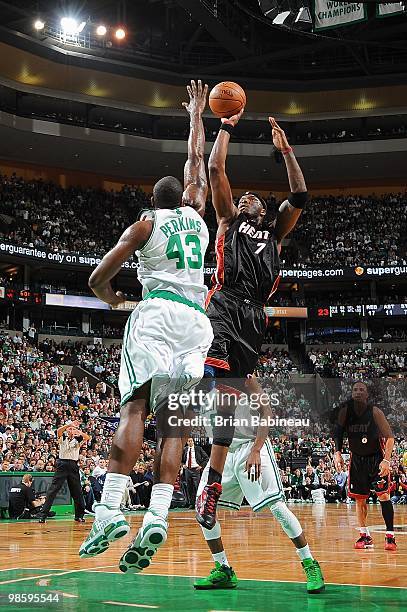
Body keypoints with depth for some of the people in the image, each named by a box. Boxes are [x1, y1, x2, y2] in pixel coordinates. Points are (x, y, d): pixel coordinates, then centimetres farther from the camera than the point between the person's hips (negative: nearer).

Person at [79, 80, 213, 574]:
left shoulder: (144, 224, 12)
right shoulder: (196, 216, 21)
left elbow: (97, 281, 8)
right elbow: (196, 161, 38)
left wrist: (115, 300, 29)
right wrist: (196, 114, 49)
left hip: (157, 312, -3)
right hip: (196, 320, 3)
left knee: (135, 407, -13)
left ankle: (109, 510, -27)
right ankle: (156, 519, -17)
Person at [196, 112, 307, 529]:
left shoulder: (275, 233, 29)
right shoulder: (229, 220, 23)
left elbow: (299, 196, 19)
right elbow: (215, 170, 16)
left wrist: (284, 148, 20)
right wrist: (227, 128, 20)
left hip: (254, 315, 3)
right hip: (225, 304, -3)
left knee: (229, 396, 0)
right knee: (212, 374, -29)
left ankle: (212, 484, 1)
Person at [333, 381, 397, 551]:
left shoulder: (375, 412, -16)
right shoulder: (345, 411, -7)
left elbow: (389, 437, -15)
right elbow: (338, 433, 5)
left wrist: (386, 460, -23)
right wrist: (337, 452, -9)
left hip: (376, 457, -4)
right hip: (357, 459, 4)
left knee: (383, 495, -13)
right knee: (359, 498, 5)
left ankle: (390, 536, -8)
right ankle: (365, 536, 17)